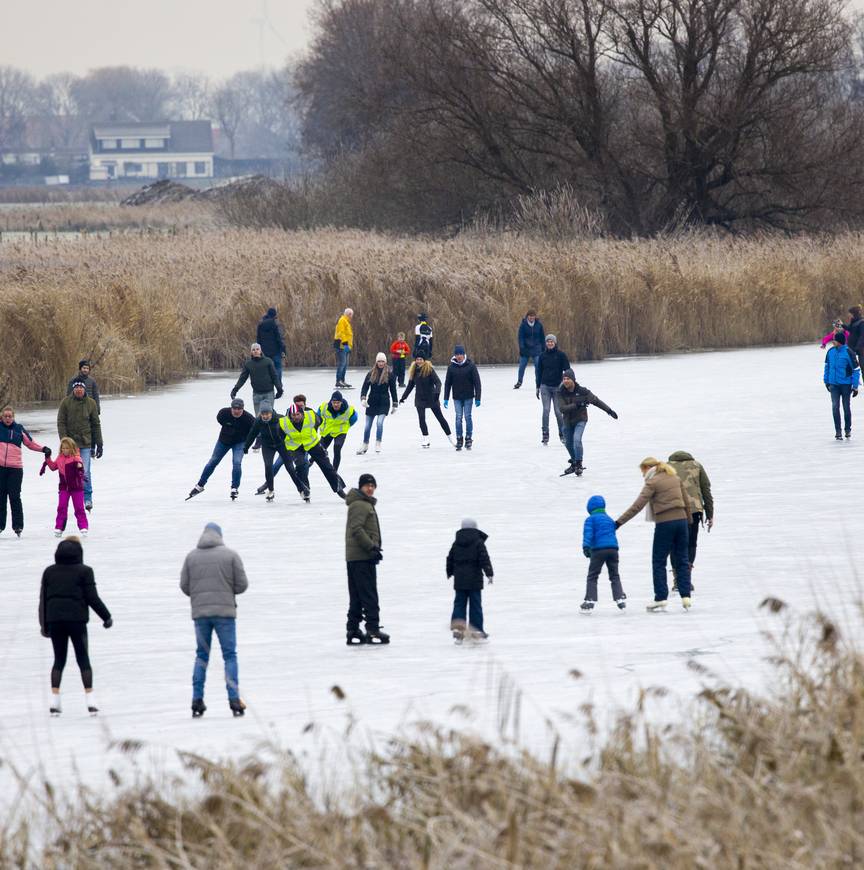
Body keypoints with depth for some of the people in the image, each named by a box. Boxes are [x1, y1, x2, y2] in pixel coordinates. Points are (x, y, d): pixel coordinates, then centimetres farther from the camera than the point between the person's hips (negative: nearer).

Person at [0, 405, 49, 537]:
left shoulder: (19, 429, 7)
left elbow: (30, 443, 13)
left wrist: (43, 449, 3)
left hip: (15, 468, -1)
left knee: (14, 497, -3)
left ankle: (18, 526, 1)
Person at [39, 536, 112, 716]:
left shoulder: (49, 572, 8)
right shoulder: (84, 571, -3)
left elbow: (43, 599, 9)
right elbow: (92, 598, -6)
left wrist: (44, 625, 15)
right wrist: (107, 617, 5)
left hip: (54, 620, 3)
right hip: (77, 620, -3)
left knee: (59, 660, 11)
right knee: (83, 659, 4)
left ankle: (54, 700, 2)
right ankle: (90, 700, -2)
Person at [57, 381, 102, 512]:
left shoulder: (91, 403, 4)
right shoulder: (66, 402, -1)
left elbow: (96, 425, 10)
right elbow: (61, 423, -2)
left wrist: (99, 444, 8)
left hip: (85, 443, 0)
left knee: (85, 472, -7)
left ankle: (87, 498, 1)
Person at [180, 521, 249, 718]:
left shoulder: (191, 557, 3)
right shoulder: (230, 555, -2)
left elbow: (184, 586, 2)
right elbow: (242, 584, -3)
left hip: (200, 613, 2)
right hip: (225, 611, -2)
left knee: (201, 655, 11)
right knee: (230, 655, 3)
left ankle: (197, 700, 5)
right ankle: (234, 699, -5)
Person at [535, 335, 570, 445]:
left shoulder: (561, 355, -2)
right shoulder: (542, 356, 6)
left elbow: (567, 370, -1)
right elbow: (539, 372, 13)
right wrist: (538, 387, 12)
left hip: (557, 386, -2)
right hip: (545, 387, 2)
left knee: (558, 411, 0)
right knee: (546, 410, -7)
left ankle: (562, 434, 14)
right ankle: (545, 435, -4)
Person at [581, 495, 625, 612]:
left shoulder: (590, 519, 4)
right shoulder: (610, 519, 22)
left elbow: (588, 533, -11)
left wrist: (586, 546, -21)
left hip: (598, 550, -5)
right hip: (613, 548, 5)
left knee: (592, 576, 2)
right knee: (614, 575, 14)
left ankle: (589, 601, -5)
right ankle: (620, 598, 6)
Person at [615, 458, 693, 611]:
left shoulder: (653, 483, -8)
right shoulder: (675, 478, 12)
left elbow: (637, 506, -14)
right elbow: (686, 501, 18)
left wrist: (619, 522, -14)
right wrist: (688, 520, 31)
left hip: (665, 523, -6)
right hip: (681, 520, 6)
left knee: (659, 562, 4)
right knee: (682, 561, 11)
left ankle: (661, 599, 2)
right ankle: (685, 596, 4)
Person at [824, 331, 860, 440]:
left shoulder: (848, 352, -14)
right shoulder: (831, 351, -2)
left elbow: (856, 370, -9)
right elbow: (827, 366, 13)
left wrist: (855, 386, -10)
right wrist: (826, 381, 16)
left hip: (846, 384, -3)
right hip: (834, 384, 3)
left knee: (846, 407, 9)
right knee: (835, 406, -7)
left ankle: (848, 429, 27)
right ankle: (837, 431, -1)